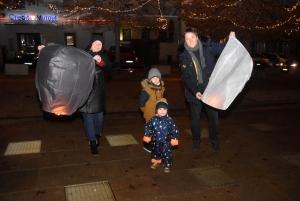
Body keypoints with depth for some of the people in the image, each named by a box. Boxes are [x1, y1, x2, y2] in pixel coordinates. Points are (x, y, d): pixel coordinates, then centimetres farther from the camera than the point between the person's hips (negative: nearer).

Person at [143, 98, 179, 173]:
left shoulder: (169, 120, -14)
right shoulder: (153, 119, -9)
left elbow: (174, 129, -8)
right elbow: (147, 127, 4)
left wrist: (174, 138, -8)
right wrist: (147, 136, 4)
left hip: (166, 142, -3)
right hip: (155, 141, 3)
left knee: (167, 154, 3)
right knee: (155, 152, 22)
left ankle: (167, 165, 23)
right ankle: (156, 162, 47)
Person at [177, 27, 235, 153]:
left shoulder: (208, 46, -7)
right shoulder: (183, 55, -9)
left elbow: (223, 48, 8)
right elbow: (185, 77, -13)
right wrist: (195, 91, -24)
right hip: (194, 91, -1)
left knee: (214, 116, 12)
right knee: (195, 118, 13)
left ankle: (214, 140, 34)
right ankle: (196, 140, 35)